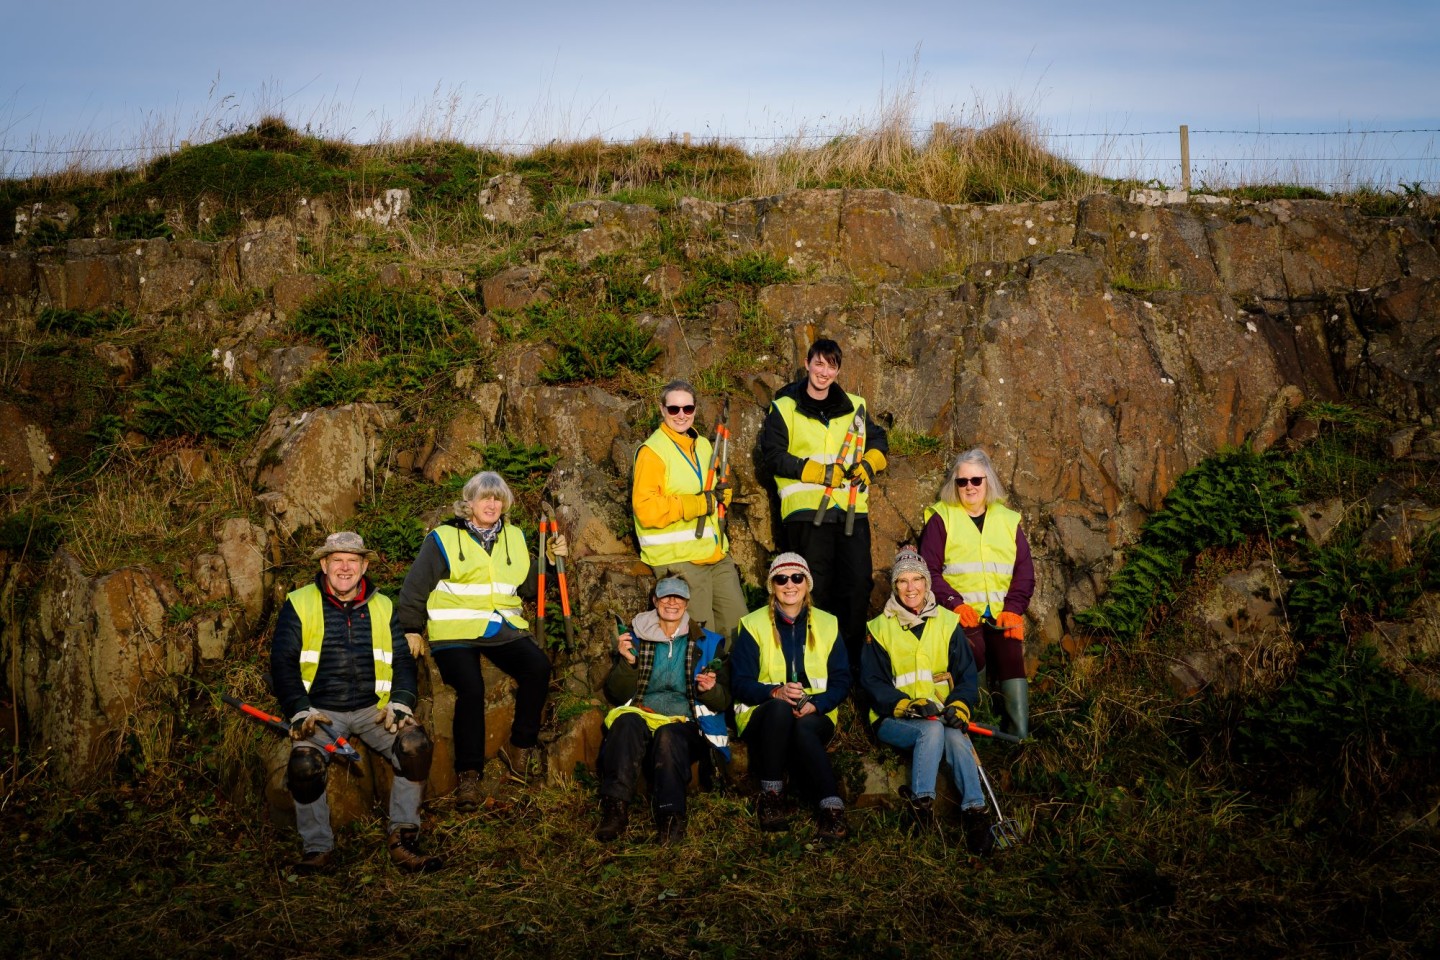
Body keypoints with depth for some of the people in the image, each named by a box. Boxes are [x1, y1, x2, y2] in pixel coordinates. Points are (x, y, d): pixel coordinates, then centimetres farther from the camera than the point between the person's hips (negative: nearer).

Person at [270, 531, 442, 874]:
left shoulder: (383, 608, 14)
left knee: (416, 743, -25)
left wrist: (400, 702, -7)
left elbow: (402, 660, 12)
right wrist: (300, 710, -13)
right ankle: (317, 847, -7)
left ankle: (403, 842, -14)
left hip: (372, 708, 2)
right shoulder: (299, 605, 5)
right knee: (303, 764, -31)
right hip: (321, 711, -2)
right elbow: (283, 662, 1)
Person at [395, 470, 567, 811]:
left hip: (503, 629, 3)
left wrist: (551, 560, 8)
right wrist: (411, 630, 1)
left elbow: (530, 587, 21)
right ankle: (468, 775, -21)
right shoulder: (443, 539, 6)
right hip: (456, 632, -3)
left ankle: (520, 747, -12)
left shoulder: (514, 538, 18)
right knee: (470, 688, -30)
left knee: (538, 666, -26)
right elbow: (415, 588, 6)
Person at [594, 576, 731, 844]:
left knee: (668, 734, -37)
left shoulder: (708, 642, 16)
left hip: (684, 723, -1)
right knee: (627, 721, -36)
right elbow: (616, 694, 12)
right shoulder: (636, 637, 17)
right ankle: (615, 808, -42)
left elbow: (723, 702, 12)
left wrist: (710, 689, -11)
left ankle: (671, 816, -43)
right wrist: (627, 661, -6)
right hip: (641, 715, 1)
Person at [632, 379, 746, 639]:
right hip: (678, 559, -8)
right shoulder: (652, 451, -10)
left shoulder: (704, 445, 15)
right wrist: (699, 503, -19)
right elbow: (646, 509, -19)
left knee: (738, 626, 11)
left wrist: (721, 493, 3)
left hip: (716, 554, 8)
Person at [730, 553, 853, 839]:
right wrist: (776, 692, -22)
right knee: (780, 708, -37)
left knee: (802, 728, -36)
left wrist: (815, 704, -16)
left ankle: (830, 806, -38)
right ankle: (771, 793, -30)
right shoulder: (753, 625, 5)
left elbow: (841, 681, 6)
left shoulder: (827, 624, 12)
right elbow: (740, 683, -2)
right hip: (763, 717, -1)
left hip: (815, 718, 1)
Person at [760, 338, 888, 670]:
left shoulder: (854, 407, 16)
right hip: (806, 508, -4)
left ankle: (853, 657, 13)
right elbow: (773, 456, -5)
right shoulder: (784, 408, 3)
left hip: (852, 508, 4)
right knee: (816, 588, -1)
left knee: (858, 583, 2)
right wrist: (822, 473, -13)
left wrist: (868, 464, 1)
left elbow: (878, 440, 24)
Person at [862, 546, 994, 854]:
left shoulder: (948, 624, 12)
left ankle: (975, 810, -41)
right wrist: (907, 705, -17)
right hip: (893, 719, -1)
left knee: (957, 737, -32)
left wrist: (959, 705, -14)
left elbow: (967, 675, 7)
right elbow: (872, 682, 0)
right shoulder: (879, 629, 7)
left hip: (942, 716, 2)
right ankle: (921, 803, -34)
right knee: (932, 729, -34)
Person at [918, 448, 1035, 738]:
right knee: (973, 649, -31)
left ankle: (1019, 734, -6)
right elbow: (929, 570, 2)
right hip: (963, 613, -3)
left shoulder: (1008, 520, 20)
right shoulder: (941, 518, 10)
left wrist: (1014, 608, -3)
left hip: (1002, 614, 3)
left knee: (1012, 659, -19)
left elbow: (1024, 571, 14)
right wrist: (954, 603, -13)